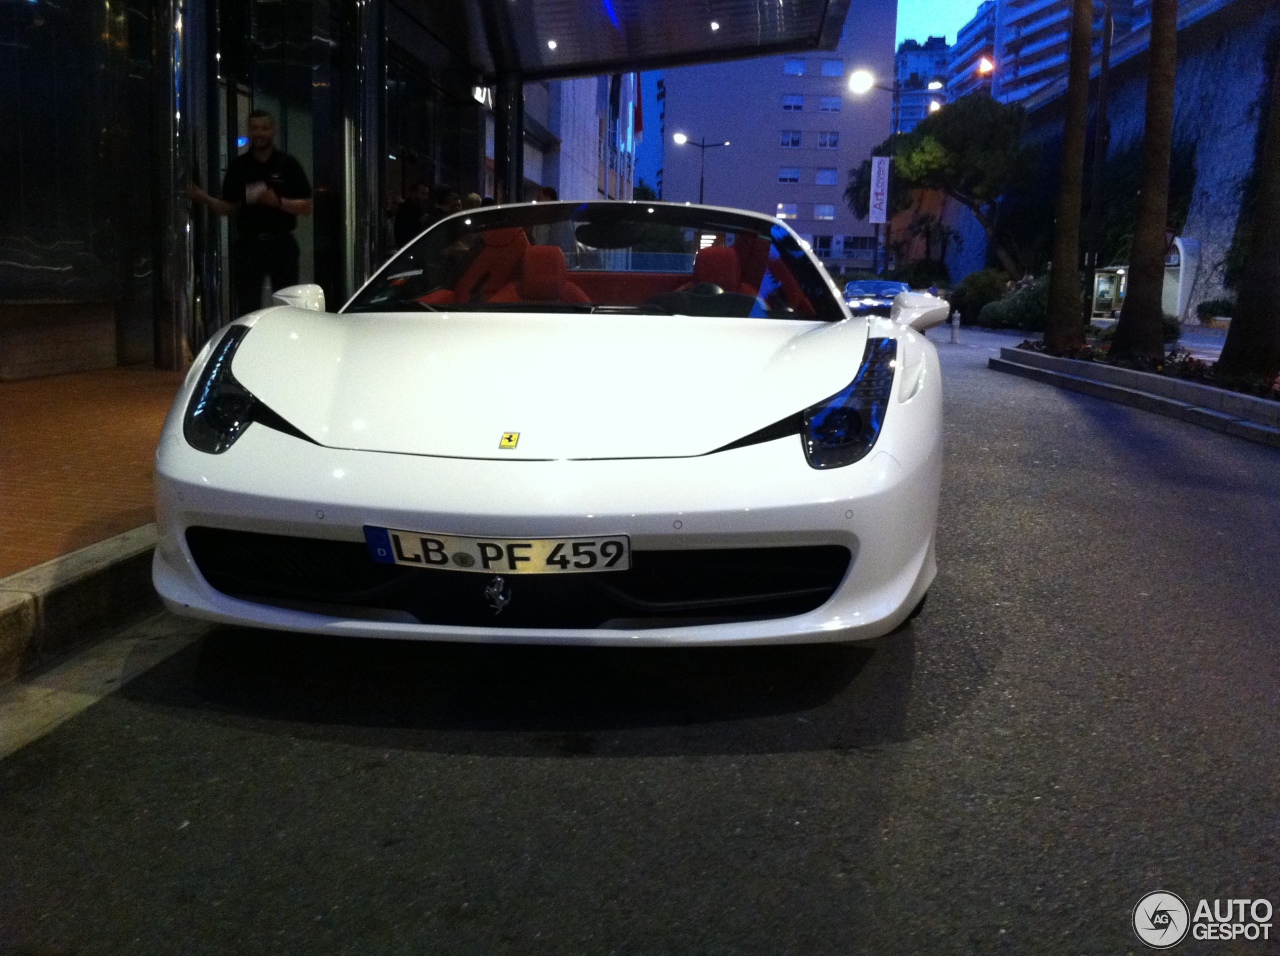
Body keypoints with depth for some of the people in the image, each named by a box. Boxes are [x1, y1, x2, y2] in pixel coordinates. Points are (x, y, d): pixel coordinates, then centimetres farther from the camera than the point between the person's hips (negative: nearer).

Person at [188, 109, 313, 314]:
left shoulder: (288, 164, 2)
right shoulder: (238, 166, 9)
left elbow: (306, 207, -1)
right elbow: (228, 208, 10)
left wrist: (278, 202, -16)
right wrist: (204, 198, -7)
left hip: (281, 244, -2)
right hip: (247, 245, 2)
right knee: (248, 309, 2)